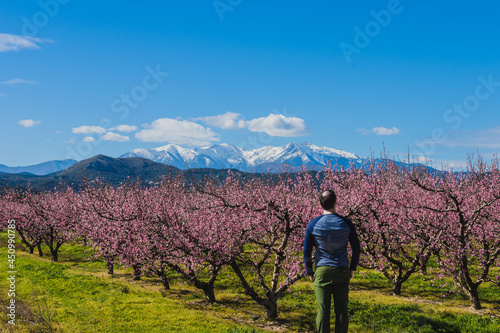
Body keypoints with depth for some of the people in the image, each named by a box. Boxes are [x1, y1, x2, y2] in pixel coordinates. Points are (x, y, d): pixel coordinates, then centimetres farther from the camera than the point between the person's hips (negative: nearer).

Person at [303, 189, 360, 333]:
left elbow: (306, 251, -1)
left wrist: (309, 272, 9)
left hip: (322, 272, -1)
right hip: (342, 272, 1)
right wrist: (352, 268, 15)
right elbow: (356, 247, 3)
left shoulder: (313, 224, -5)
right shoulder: (346, 223, -3)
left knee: (323, 311, 2)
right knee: (341, 310, 7)